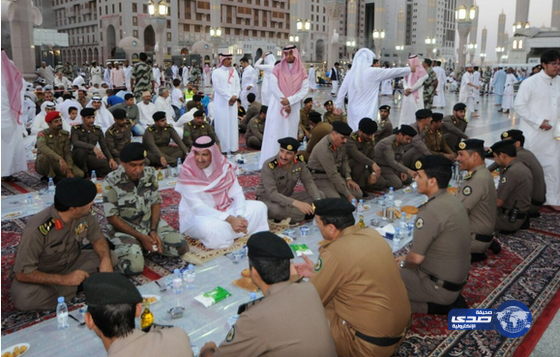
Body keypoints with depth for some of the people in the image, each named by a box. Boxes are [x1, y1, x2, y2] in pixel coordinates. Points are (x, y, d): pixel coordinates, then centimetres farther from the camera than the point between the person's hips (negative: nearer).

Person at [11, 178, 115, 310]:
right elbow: (22, 274, -28)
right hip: (41, 275, -4)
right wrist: (64, 279, -34)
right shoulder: (37, 229, -33)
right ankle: (72, 288, -13)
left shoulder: (84, 215, -19)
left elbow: (97, 238, -3)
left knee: (111, 258, -16)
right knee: (23, 298, -35)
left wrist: (105, 259, -25)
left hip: (70, 264, 4)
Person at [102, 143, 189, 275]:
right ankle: (119, 251, 3)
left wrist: (153, 231, -13)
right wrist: (141, 237, -18)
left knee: (181, 247, -12)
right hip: (125, 229, -4)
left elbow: (156, 203, 2)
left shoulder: (150, 174, -5)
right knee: (133, 266, -29)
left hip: (151, 223, 5)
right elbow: (112, 217, -14)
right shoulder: (111, 181, -18)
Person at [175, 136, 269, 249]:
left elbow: (237, 193, -9)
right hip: (196, 216, -4)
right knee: (209, 228, -38)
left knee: (259, 207, -8)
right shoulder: (187, 174, -20)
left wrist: (240, 216, -29)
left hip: (225, 209, 5)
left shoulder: (224, 166, -8)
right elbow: (197, 207, -24)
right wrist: (230, 219, -32)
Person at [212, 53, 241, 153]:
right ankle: (222, 147, -2)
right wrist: (229, 97, -12)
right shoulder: (216, 72, -1)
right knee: (222, 124, -5)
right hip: (221, 102, -4)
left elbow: (237, 86, 11)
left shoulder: (234, 71, 12)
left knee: (232, 123, 4)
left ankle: (232, 146, 9)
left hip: (233, 101, 4)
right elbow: (217, 88, -9)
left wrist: (235, 96, -6)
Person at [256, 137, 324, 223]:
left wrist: (318, 200, -24)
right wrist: (296, 203, -45)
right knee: (275, 209, -41)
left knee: (320, 195, -9)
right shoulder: (269, 165, -27)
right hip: (267, 200, -6)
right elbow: (272, 194, -33)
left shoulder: (299, 161, -11)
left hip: (288, 197, 6)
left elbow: (308, 182, -6)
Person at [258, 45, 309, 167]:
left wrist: (289, 100, -16)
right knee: (275, 133, -3)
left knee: (290, 133, 5)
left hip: (293, 108, 1)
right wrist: (284, 104, -13)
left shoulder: (301, 71, 4)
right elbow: (273, 87, -8)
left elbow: (304, 90, -4)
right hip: (278, 106, -1)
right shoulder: (278, 69, 1)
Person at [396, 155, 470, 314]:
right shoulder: (453, 201, 2)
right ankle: (450, 302, 13)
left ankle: (434, 306, 1)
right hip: (457, 278, 9)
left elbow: (416, 258, -22)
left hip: (440, 286, -9)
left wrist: (403, 263, -1)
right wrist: (407, 258, 12)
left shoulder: (431, 211, -27)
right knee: (401, 268, 21)